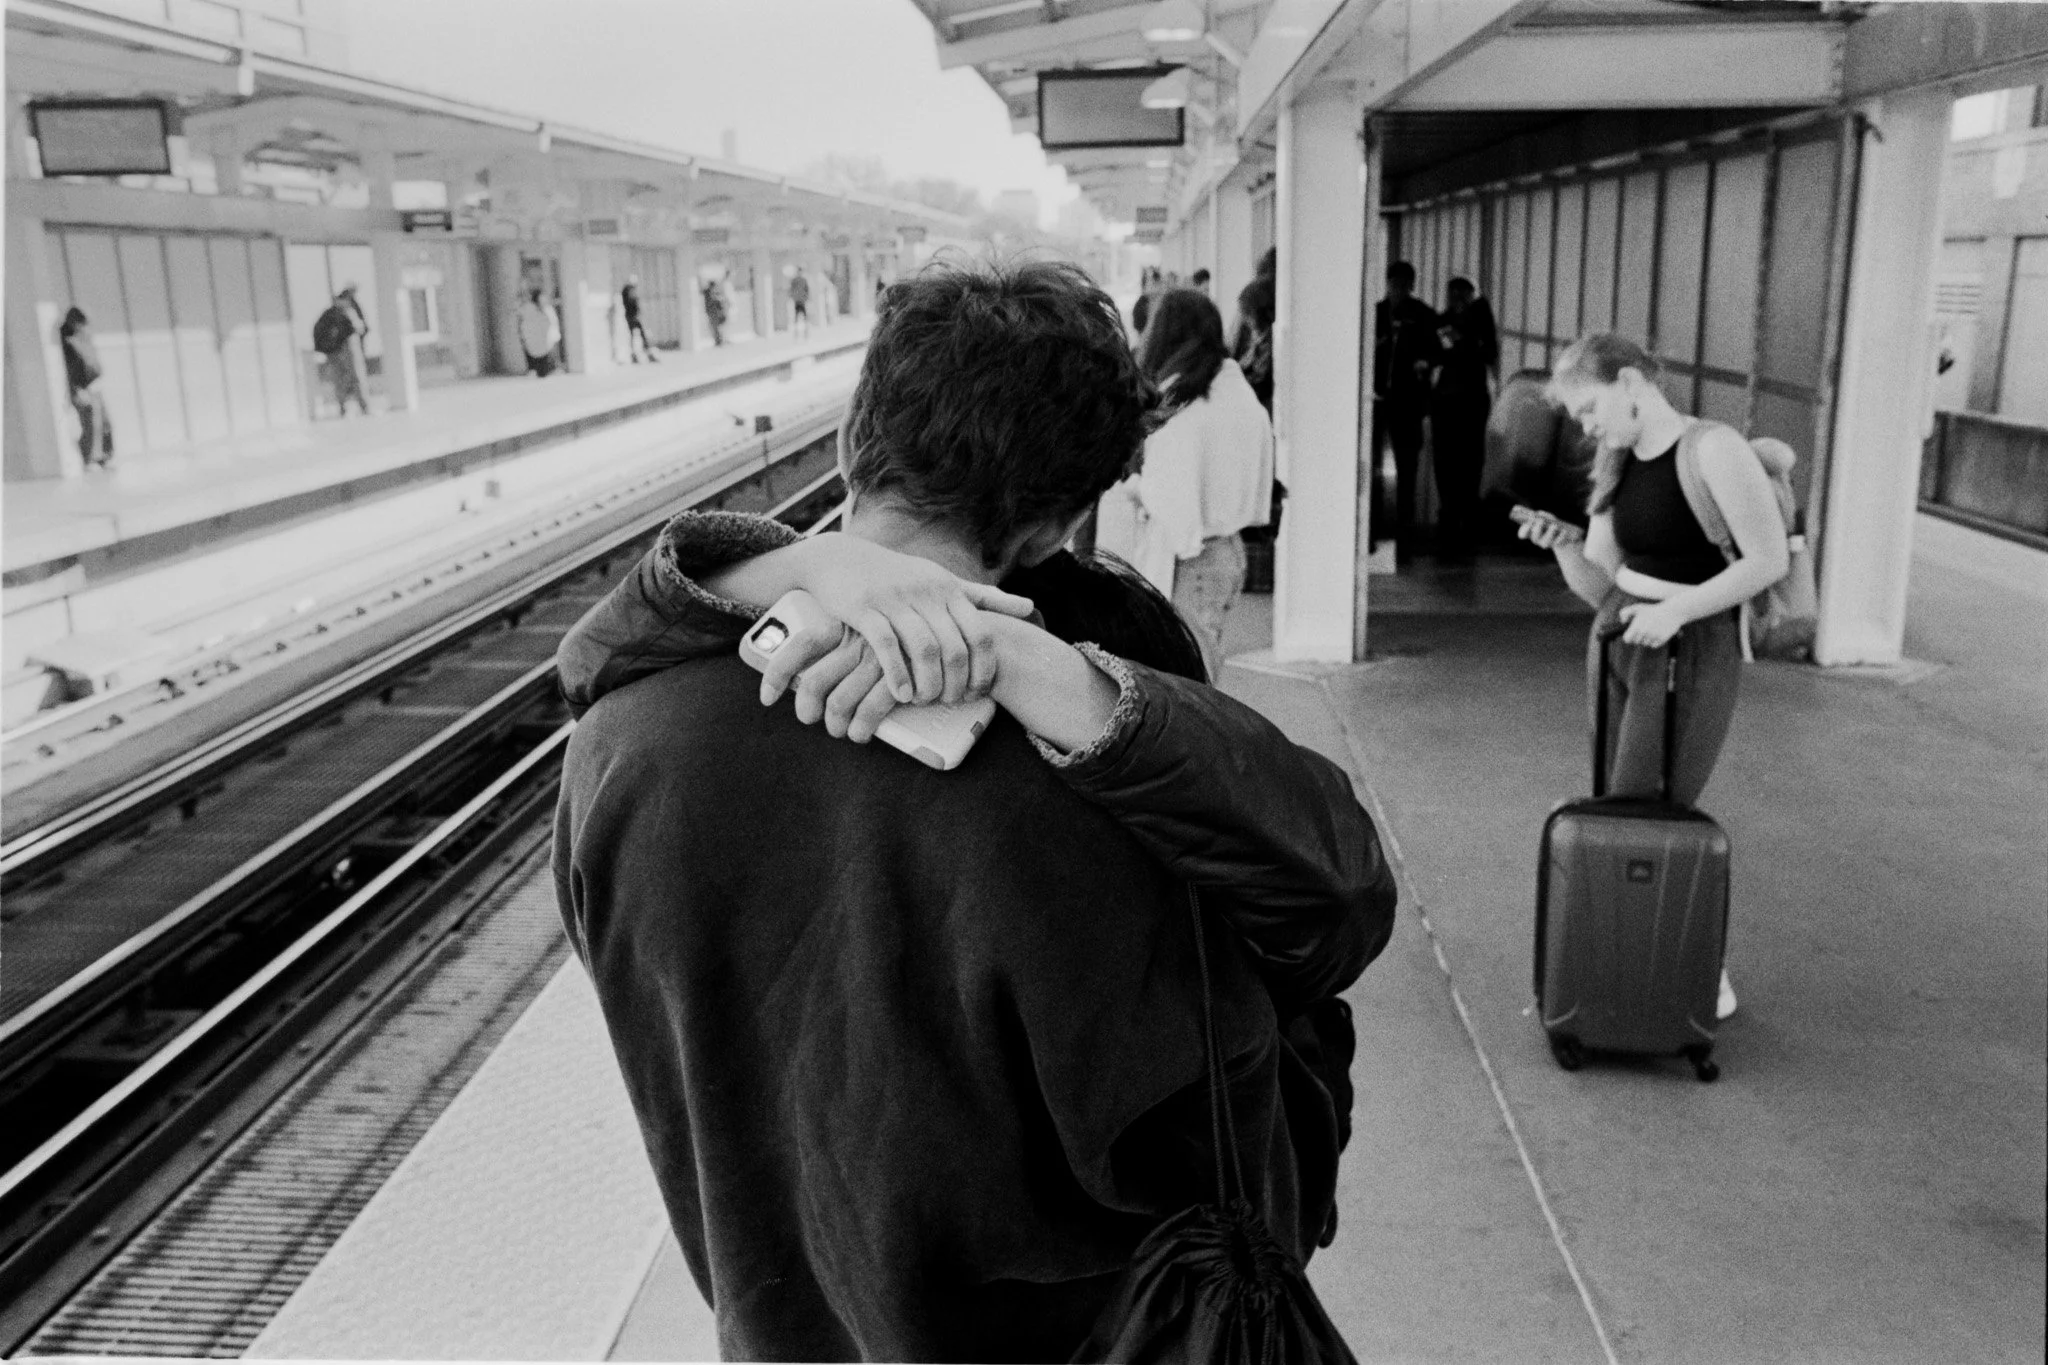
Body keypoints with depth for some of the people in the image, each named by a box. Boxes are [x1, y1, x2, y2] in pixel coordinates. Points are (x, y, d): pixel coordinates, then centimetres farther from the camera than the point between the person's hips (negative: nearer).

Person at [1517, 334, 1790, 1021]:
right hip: (1617, 644, 7)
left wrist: (1676, 610, -20)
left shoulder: (1713, 448, -11)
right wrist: (1563, 546, -10)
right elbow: (1599, 586, 9)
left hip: (1690, 654, -7)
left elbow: (1770, 559, -13)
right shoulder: (1617, 468, 10)